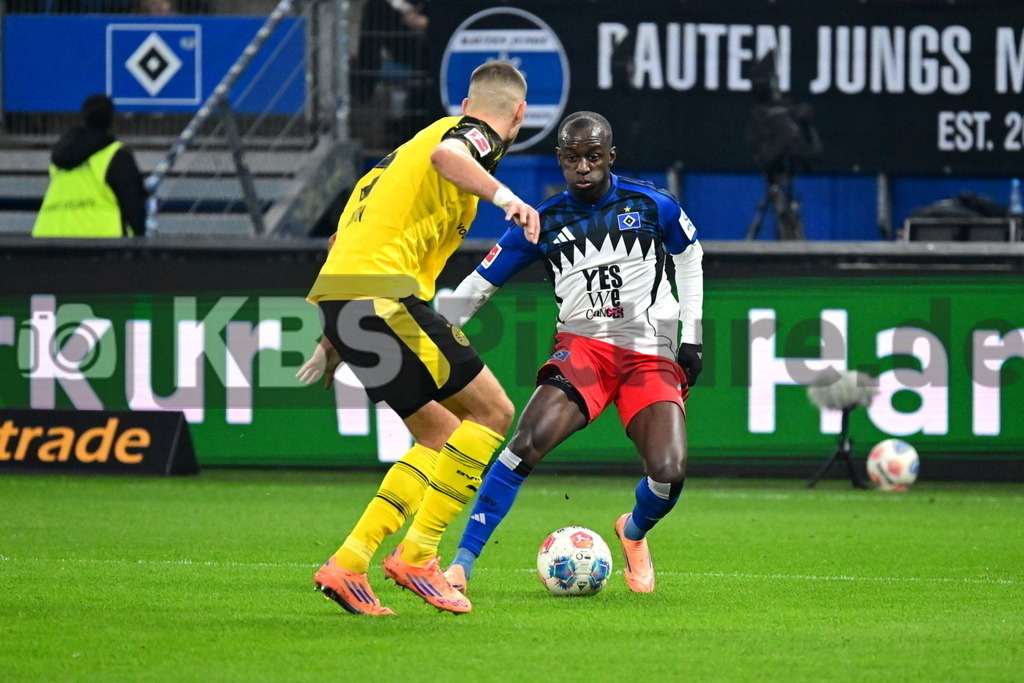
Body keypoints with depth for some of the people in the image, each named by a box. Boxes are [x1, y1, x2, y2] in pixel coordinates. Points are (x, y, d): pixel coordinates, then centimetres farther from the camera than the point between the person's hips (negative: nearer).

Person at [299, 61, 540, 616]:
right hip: (385, 293, -9)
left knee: (441, 436, 16)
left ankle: (347, 564, 8)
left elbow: (349, 238, 31)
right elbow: (445, 155, -24)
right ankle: (416, 555, -7)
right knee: (492, 413, -3)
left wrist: (335, 338, 34)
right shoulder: (475, 135, 3)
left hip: (340, 296, 9)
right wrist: (504, 195, -37)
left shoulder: (418, 140, 30)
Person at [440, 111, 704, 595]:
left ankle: (634, 533, 21)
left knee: (669, 473, -18)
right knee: (528, 442, -28)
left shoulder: (651, 206, 1)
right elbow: (477, 286, 5)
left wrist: (691, 335, 11)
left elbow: (689, 255, 19)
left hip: (652, 355, 1)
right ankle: (462, 562, -24)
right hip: (583, 345, -1)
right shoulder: (543, 223, 2)